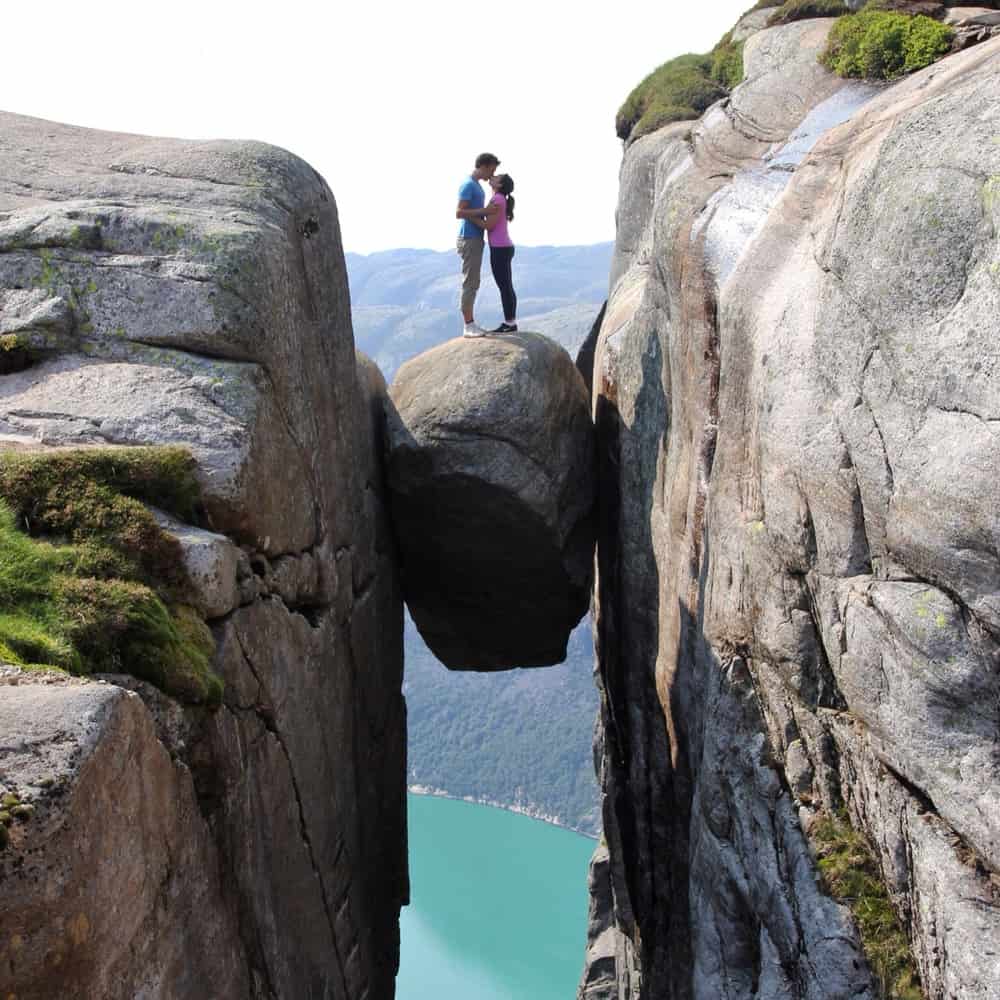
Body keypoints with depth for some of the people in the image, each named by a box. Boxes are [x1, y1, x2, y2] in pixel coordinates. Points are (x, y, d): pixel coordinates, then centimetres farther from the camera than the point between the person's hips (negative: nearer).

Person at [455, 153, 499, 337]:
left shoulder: (476, 185, 17)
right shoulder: (468, 185, -13)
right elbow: (459, 213, -21)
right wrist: (485, 210, -21)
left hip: (475, 239, 10)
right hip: (469, 239, -10)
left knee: (473, 283, 11)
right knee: (469, 282, -8)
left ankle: (470, 322, 16)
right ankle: (468, 324, -6)